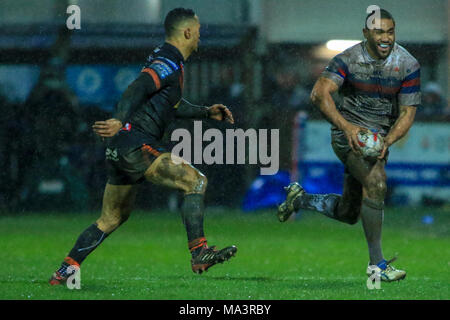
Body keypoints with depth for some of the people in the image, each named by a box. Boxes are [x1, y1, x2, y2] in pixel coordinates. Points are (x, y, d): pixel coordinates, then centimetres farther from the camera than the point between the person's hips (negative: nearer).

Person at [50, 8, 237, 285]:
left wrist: (206, 112, 30)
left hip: (120, 149, 11)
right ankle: (199, 254, -18)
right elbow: (137, 89, -26)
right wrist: (119, 121, -39)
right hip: (134, 145, -11)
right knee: (196, 181, -14)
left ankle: (64, 272, 22)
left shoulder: (169, 62, 21)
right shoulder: (168, 64, -11)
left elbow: (173, 105, 36)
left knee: (112, 219, 19)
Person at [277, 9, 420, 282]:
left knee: (348, 213, 10)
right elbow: (320, 93, -27)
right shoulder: (348, 60, -15)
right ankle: (376, 264, -23)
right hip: (349, 133, -5)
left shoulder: (408, 65, -7)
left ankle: (300, 199, 39)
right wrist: (346, 126, -41)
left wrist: (387, 141, -25)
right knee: (376, 183, -29)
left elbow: (407, 112, -6)